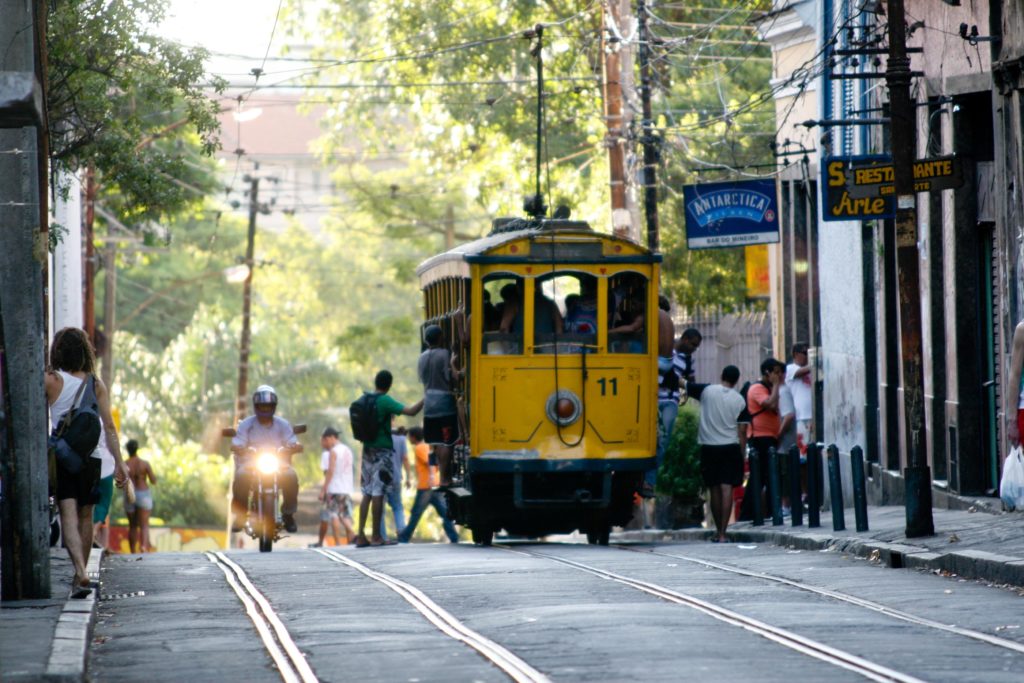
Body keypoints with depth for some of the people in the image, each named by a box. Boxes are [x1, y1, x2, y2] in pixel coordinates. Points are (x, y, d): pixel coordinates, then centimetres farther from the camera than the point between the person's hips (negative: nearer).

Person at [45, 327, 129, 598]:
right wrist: (119, 463, 3)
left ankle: (81, 573, -26)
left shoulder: (51, 381, -5)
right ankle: (80, 574, 23)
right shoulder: (97, 384, 3)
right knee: (85, 516, 14)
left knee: (68, 516, -9)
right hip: (91, 456, 3)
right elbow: (109, 426, 1)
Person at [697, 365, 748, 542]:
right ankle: (722, 533, -11)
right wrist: (742, 453, 6)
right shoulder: (739, 400, -1)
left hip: (709, 446, 1)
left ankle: (719, 531, 17)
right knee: (727, 488, -4)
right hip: (730, 446, -1)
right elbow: (742, 431, 0)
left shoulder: (708, 391, -2)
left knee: (715, 489, 10)